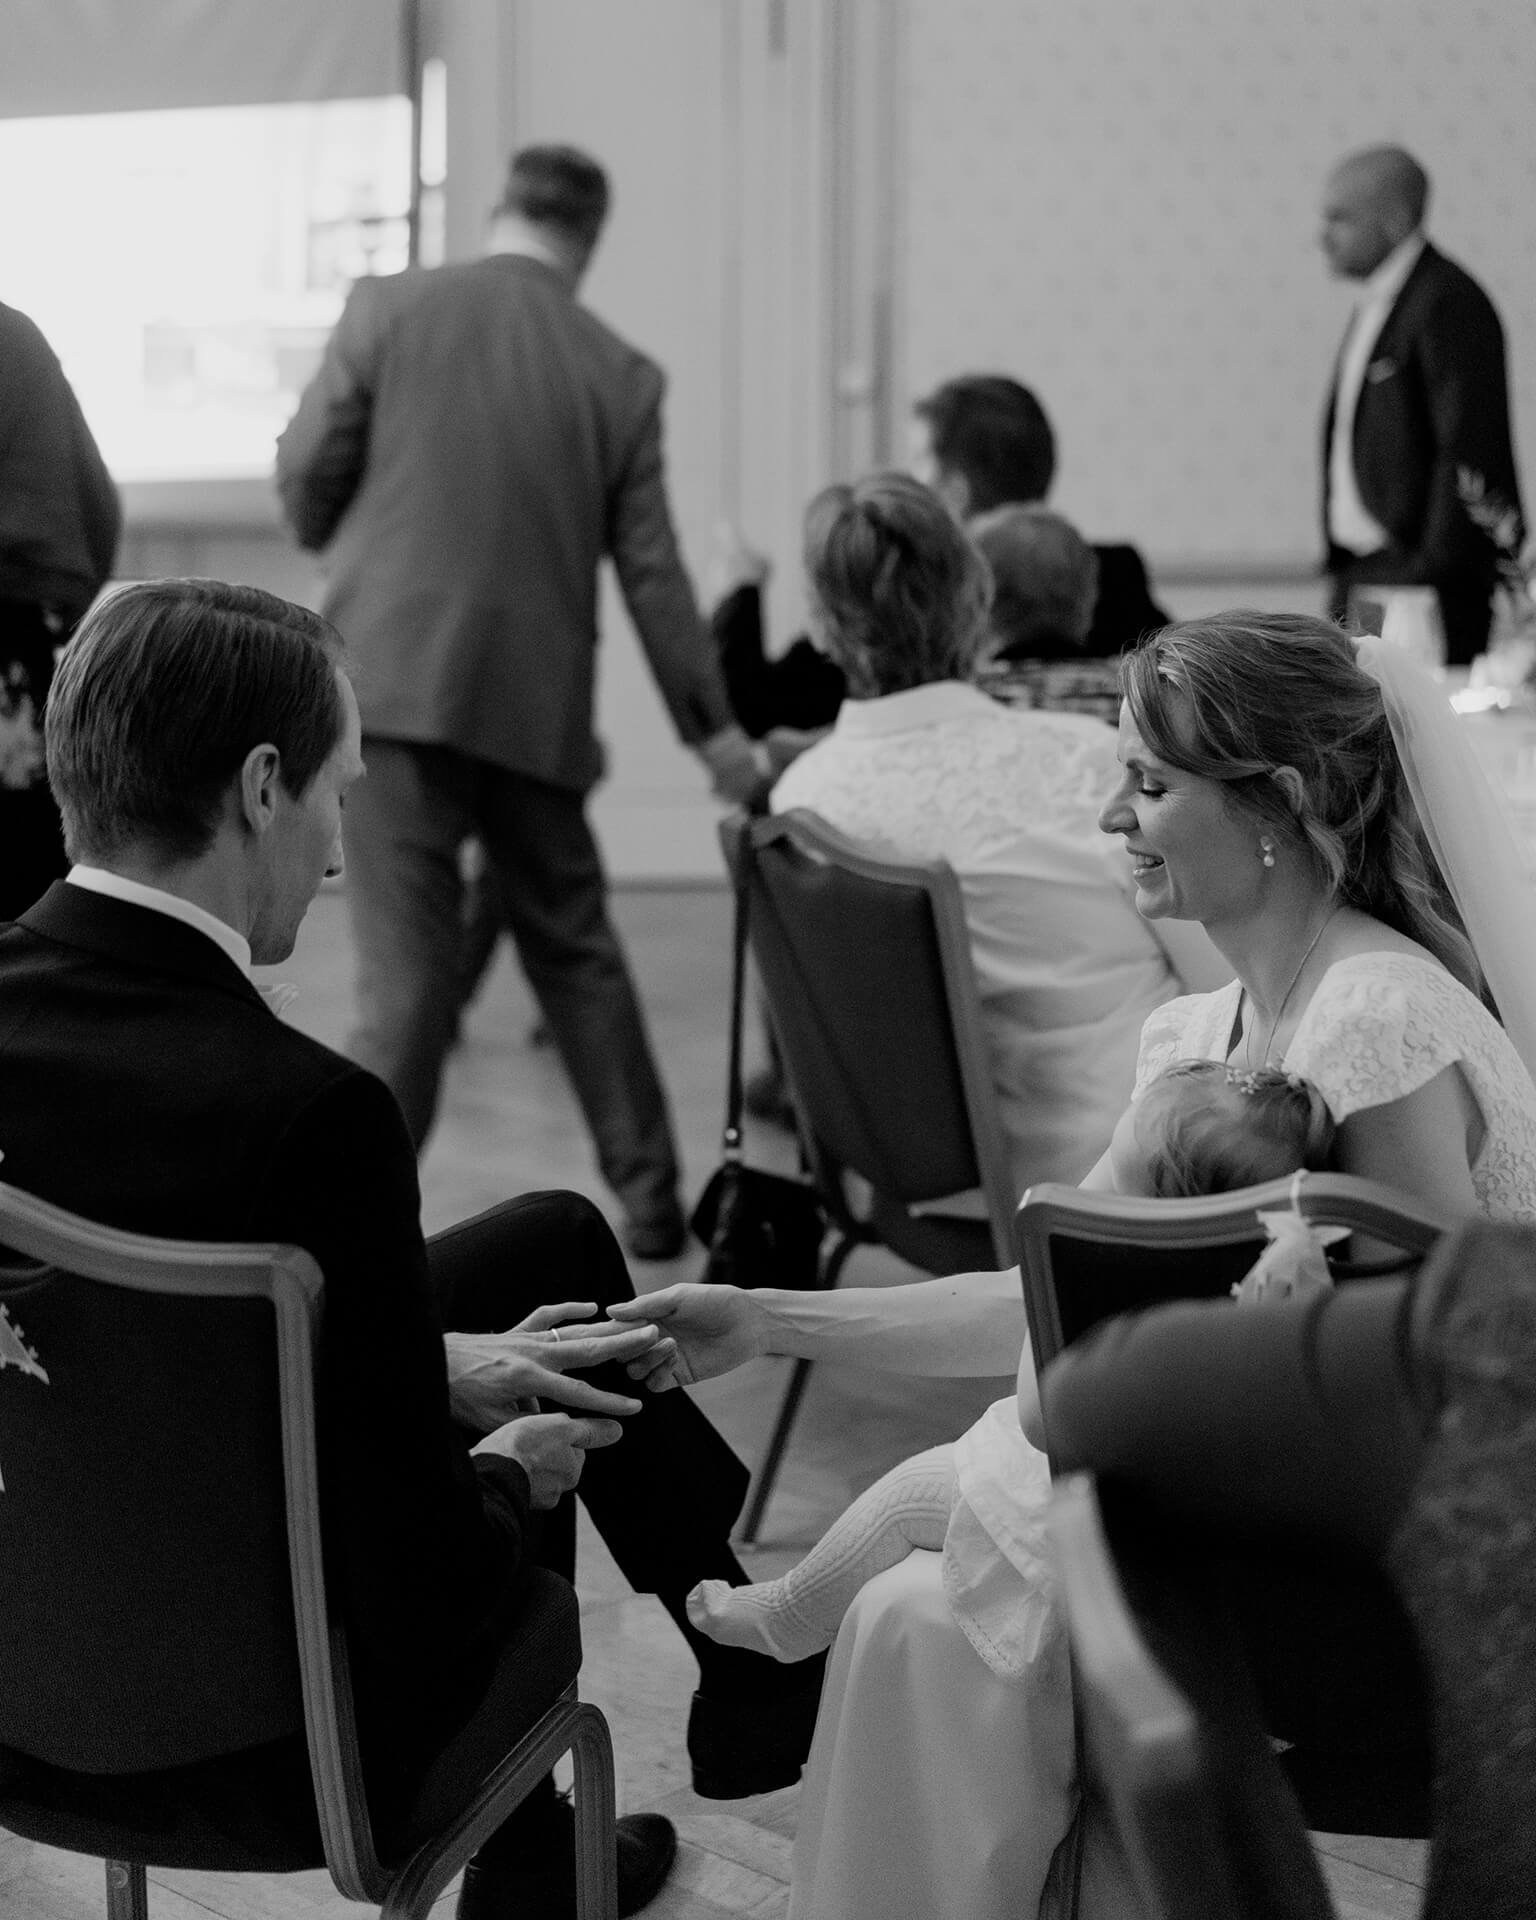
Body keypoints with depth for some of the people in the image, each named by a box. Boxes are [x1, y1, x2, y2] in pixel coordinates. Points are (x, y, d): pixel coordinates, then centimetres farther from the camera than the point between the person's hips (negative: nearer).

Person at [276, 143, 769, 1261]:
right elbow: (652, 571, 4)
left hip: (393, 681, -2)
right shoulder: (622, 375, 3)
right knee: (576, 951, 17)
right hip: (537, 702, 2)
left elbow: (306, 477, -1)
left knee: (408, 969, -1)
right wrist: (714, 729, 13)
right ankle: (650, 1200, 25)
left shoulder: (389, 309, -2)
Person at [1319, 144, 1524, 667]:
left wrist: (1436, 570, -19)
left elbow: (1469, 451, -18)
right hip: (1361, 575, 9)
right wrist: (1341, 570, 17)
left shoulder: (1449, 303, -12)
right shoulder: (1374, 306, 18)